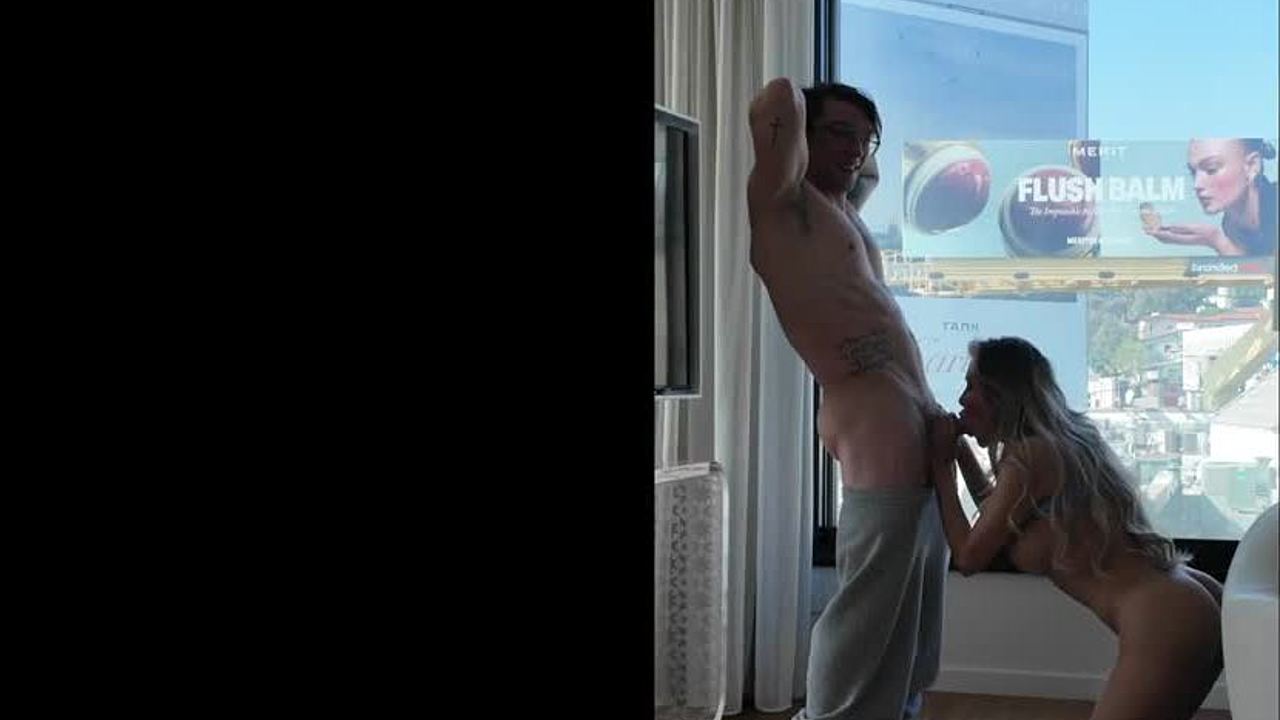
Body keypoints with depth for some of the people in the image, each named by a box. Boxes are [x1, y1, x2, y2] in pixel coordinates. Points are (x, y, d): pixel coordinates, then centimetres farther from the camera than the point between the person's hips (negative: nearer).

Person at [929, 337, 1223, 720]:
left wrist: (941, 466, 3)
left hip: (1166, 624, -10)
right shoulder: (1062, 441, 14)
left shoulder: (1028, 456, -14)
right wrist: (961, 449, 26)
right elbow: (998, 517, 32)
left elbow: (969, 557, -4)